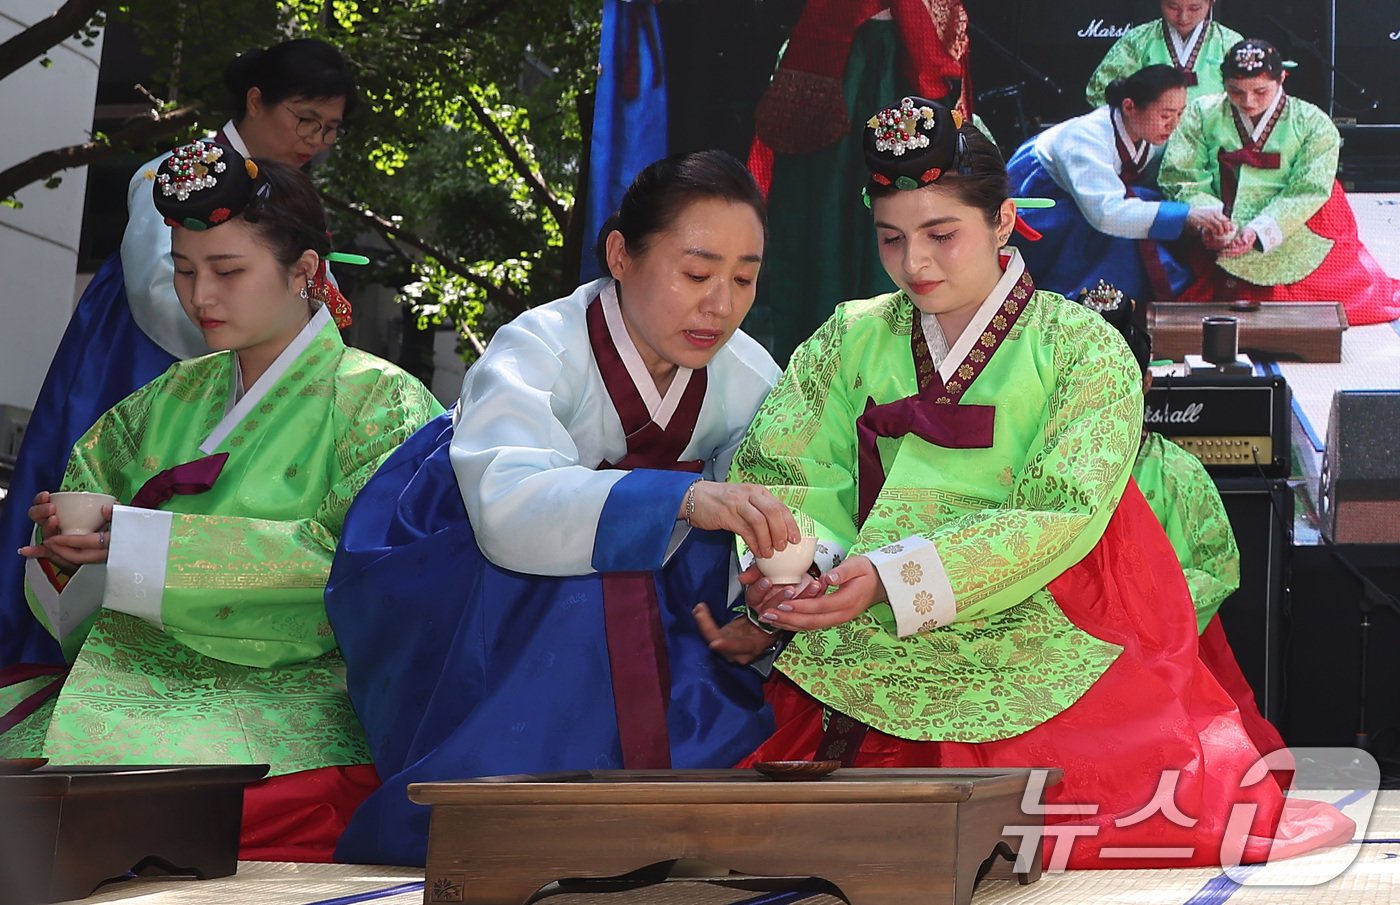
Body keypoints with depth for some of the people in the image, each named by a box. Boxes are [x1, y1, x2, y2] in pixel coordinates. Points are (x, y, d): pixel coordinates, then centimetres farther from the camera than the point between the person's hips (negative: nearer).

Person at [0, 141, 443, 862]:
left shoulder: (379, 400, 1)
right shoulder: (174, 397, 22)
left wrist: (145, 543, -16)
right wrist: (63, 544, -5)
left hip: (281, 706, -5)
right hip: (126, 685, 5)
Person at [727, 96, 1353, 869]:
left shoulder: (1084, 350, 2)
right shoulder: (854, 340, 13)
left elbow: (1061, 518, -10)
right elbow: (770, 463, 5)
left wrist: (893, 577, -20)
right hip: (882, 653, 2)